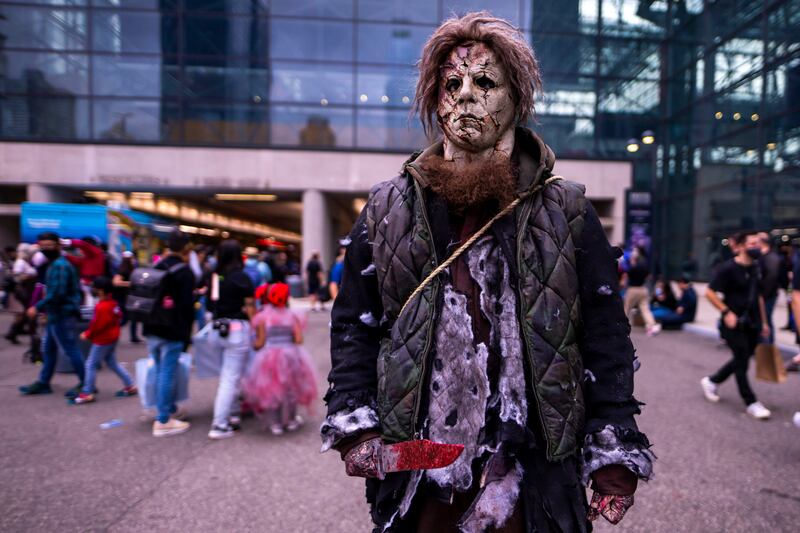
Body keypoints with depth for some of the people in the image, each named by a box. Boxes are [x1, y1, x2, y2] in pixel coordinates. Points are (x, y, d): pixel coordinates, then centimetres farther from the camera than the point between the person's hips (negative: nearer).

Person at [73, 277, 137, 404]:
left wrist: (87, 335, -7)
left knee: (91, 364, 0)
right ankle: (130, 385, 20)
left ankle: (87, 393, 6)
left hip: (102, 340, -10)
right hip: (112, 337, 10)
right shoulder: (113, 303, 5)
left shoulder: (102, 307, -23)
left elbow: (97, 325, -22)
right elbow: (118, 318, 13)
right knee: (112, 363, 18)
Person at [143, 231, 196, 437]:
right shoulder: (185, 271, -11)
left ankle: (168, 410, 30)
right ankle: (163, 421, 4)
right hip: (172, 332, -7)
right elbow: (187, 306, -13)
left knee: (161, 372, 17)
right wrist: (187, 334, -4)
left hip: (152, 330, 7)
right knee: (167, 374, -2)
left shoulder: (155, 268, 11)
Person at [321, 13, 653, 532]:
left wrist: (613, 457, -3)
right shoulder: (388, 211, 3)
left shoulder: (568, 213, 1)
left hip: (534, 472, 0)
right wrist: (355, 427, -3)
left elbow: (606, 338, 0)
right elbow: (352, 326, 5)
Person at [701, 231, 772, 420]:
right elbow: (710, 293, -12)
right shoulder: (728, 268, -13)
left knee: (741, 360, 14)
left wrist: (763, 321, 18)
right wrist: (726, 311, -18)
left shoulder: (756, 268, 8)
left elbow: (758, 296, 18)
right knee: (742, 362, -2)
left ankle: (711, 381, 33)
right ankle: (751, 403, 9)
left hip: (751, 324, 7)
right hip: (734, 324, -7)